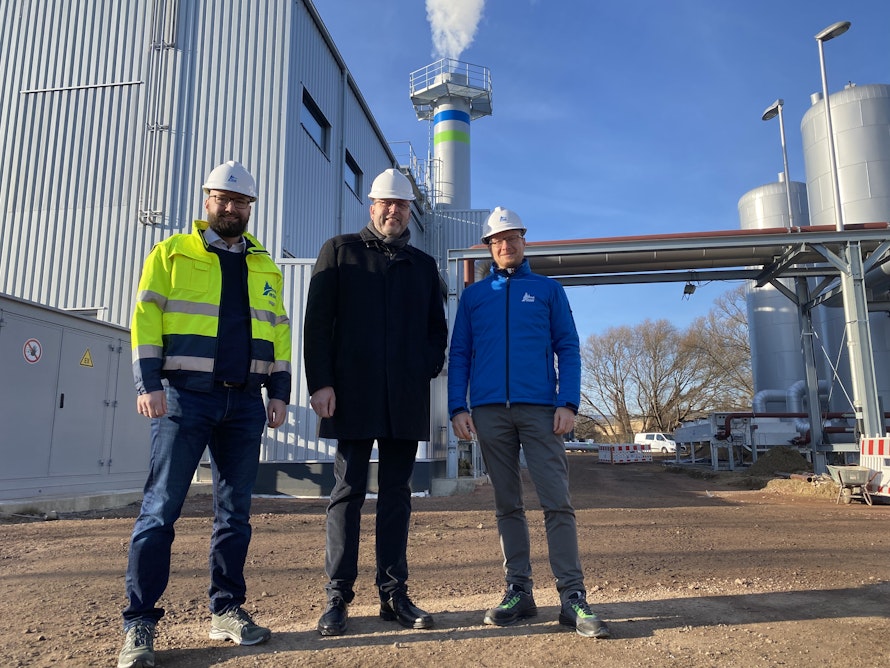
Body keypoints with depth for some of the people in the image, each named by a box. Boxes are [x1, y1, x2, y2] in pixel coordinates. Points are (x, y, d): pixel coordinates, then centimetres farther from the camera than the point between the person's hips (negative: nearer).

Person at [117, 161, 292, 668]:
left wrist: (280, 392, 5)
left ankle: (227, 610, 19)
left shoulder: (266, 267, 17)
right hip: (185, 396, -3)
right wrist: (149, 382, -11)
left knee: (236, 511, 7)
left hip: (245, 403, 4)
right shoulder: (173, 253, 7)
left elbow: (279, 333, 14)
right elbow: (146, 316, -1)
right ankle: (140, 622, 6)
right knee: (162, 508, -3)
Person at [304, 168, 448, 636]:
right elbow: (317, 321, 2)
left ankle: (393, 593, 14)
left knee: (397, 494, 6)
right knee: (348, 491, 1)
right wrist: (320, 382, -8)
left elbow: (438, 329, 20)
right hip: (352, 395, -3)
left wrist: (428, 369, 1)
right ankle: (337, 597, 8)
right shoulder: (339, 251, 10)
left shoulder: (424, 265, 18)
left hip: (406, 400, 3)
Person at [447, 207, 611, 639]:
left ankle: (572, 598, -1)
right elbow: (458, 355, 11)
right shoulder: (472, 295, 15)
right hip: (489, 410, 2)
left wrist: (568, 402, -6)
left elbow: (568, 348, 6)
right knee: (507, 506, 7)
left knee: (557, 502, -6)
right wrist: (457, 407, -1)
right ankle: (518, 592, 14)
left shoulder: (548, 289, 12)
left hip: (539, 408, -1)